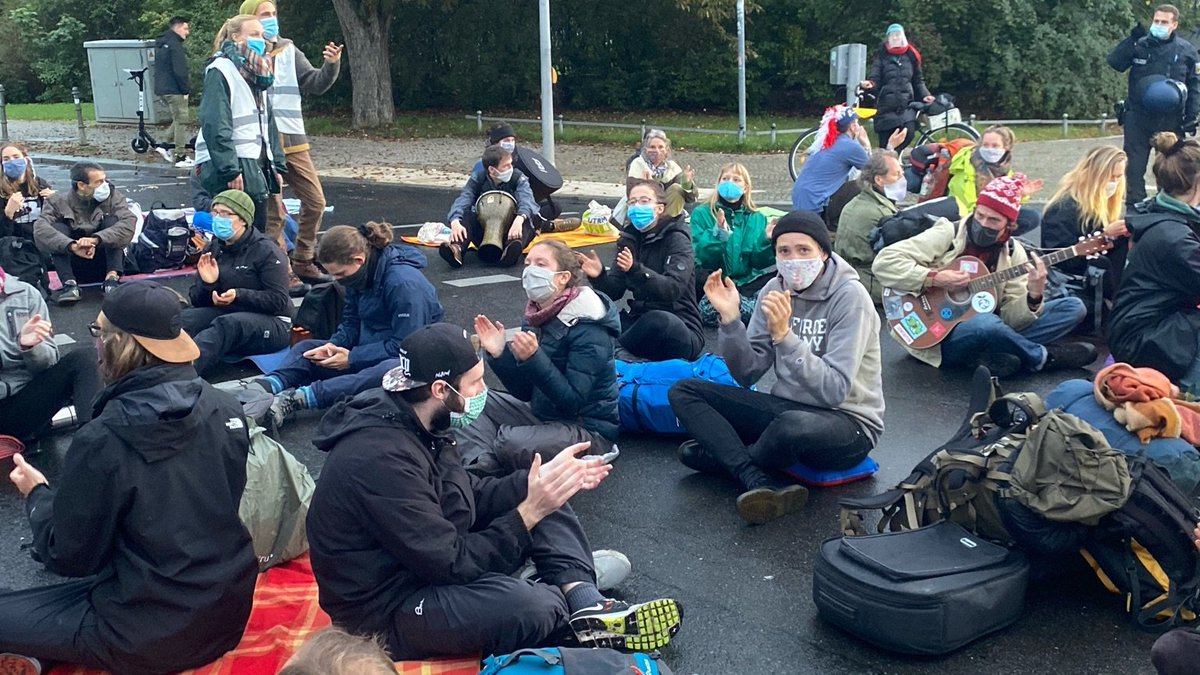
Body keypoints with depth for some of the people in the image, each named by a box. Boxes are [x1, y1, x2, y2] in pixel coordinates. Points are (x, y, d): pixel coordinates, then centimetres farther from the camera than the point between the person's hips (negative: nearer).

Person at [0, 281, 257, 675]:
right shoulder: (224, 408, -6)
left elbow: (69, 557, -10)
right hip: (230, 608, 7)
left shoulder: (104, 439, -22)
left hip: (156, 637, -6)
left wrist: (37, 494, 8)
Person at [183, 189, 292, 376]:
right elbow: (196, 301, 9)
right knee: (184, 319, -21)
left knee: (226, 324, -37)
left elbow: (279, 301, -15)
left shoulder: (266, 251, -8)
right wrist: (207, 284, -13)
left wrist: (239, 296, -27)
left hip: (271, 324, -6)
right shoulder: (214, 249, 10)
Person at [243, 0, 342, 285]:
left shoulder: (289, 51, 11)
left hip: (295, 141, 6)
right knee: (273, 212, -1)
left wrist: (331, 64, -12)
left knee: (315, 202, 9)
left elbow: (315, 84, 5)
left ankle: (303, 263, 22)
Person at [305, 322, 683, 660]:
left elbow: (471, 498, 9)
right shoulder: (380, 459, -30)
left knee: (547, 503, 5)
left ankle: (587, 605, -12)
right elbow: (453, 565, -27)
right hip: (387, 609, -10)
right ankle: (586, 620, 0)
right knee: (537, 608, -34)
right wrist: (530, 511, -24)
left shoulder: (415, 423, -2)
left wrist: (542, 482, -2)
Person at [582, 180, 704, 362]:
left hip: (679, 329, -5)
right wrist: (599, 276, -20)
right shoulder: (630, 239, 8)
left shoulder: (676, 239, -9)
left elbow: (673, 289, -25)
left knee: (657, 320, -38)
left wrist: (635, 270, -40)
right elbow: (615, 291, 3)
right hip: (641, 320, 5)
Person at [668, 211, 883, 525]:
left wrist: (784, 335, -32)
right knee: (683, 392, -6)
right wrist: (729, 319, -15)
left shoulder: (849, 296, -16)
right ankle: (763, 485, -26)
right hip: (786, 409, 6)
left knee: (793, 424, -42)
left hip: (847, 421, -6)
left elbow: (834, 391, -24)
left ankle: (719, 455, -7)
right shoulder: (775, 290, 1)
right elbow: (748, 374, -1)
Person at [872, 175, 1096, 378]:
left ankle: (994, 356, -21)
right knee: (985, 323, -40)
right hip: (939, 337, -6)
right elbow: (883, 262, -17)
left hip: (986, 326, 6)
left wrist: (1034, 297, -22)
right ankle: (1043, 357, -10)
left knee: (1074, 307, -3)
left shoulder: (1013, 253, 5)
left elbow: (1010, 318, -2)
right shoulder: (947, 234, -8)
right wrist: (934, 278, -24)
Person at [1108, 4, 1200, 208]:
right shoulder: (1140, 45, 3)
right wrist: (1131, 40, -18)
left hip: (1171, 120, 0)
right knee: (1134, 164, 2)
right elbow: (1115, 62, -7)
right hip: (1138, 116, 1)